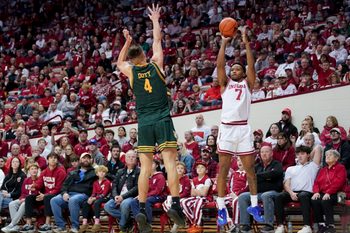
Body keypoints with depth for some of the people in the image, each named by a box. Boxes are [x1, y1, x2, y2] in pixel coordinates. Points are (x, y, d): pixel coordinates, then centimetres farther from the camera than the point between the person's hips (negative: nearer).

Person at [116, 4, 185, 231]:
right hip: (163, 121, -1)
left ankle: (142, 210, -4)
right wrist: (155, 20, 31)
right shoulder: (156, 64, 3)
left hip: (144, 123, 2)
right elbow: (157, 41, 18)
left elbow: (119, 62, 30)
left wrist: (127, 42, 35)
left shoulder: (131, 71, 5)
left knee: (145, 168, 2)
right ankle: (175, 205, -17)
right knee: (171, 163, -6)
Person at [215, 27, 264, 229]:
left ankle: (254, 206, 11)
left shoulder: (247, 84, 13)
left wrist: (246, 43, -2)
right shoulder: (225, 83, 15)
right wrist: (224, 43, 2)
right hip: (227, 128, 0)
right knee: (223, 169, -1)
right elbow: (220, 64, 3)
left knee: (250, 168, 2)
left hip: (243, 128, 0)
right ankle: (222, 208, 1)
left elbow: (251, 65, 1)